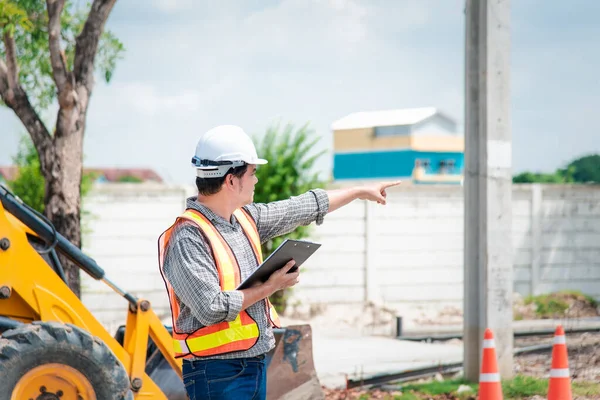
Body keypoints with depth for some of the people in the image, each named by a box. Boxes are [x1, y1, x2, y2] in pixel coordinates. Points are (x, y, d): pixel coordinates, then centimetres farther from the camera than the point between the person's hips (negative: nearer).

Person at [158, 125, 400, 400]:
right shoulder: (187, 238, -18)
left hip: (255, 365, 9)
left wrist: (360, 192, 33)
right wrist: (269, 287, -14)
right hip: (217, 374, -9)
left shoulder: (245, 218, 10)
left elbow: (304, 208, 25)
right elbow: (212, 309, -25)